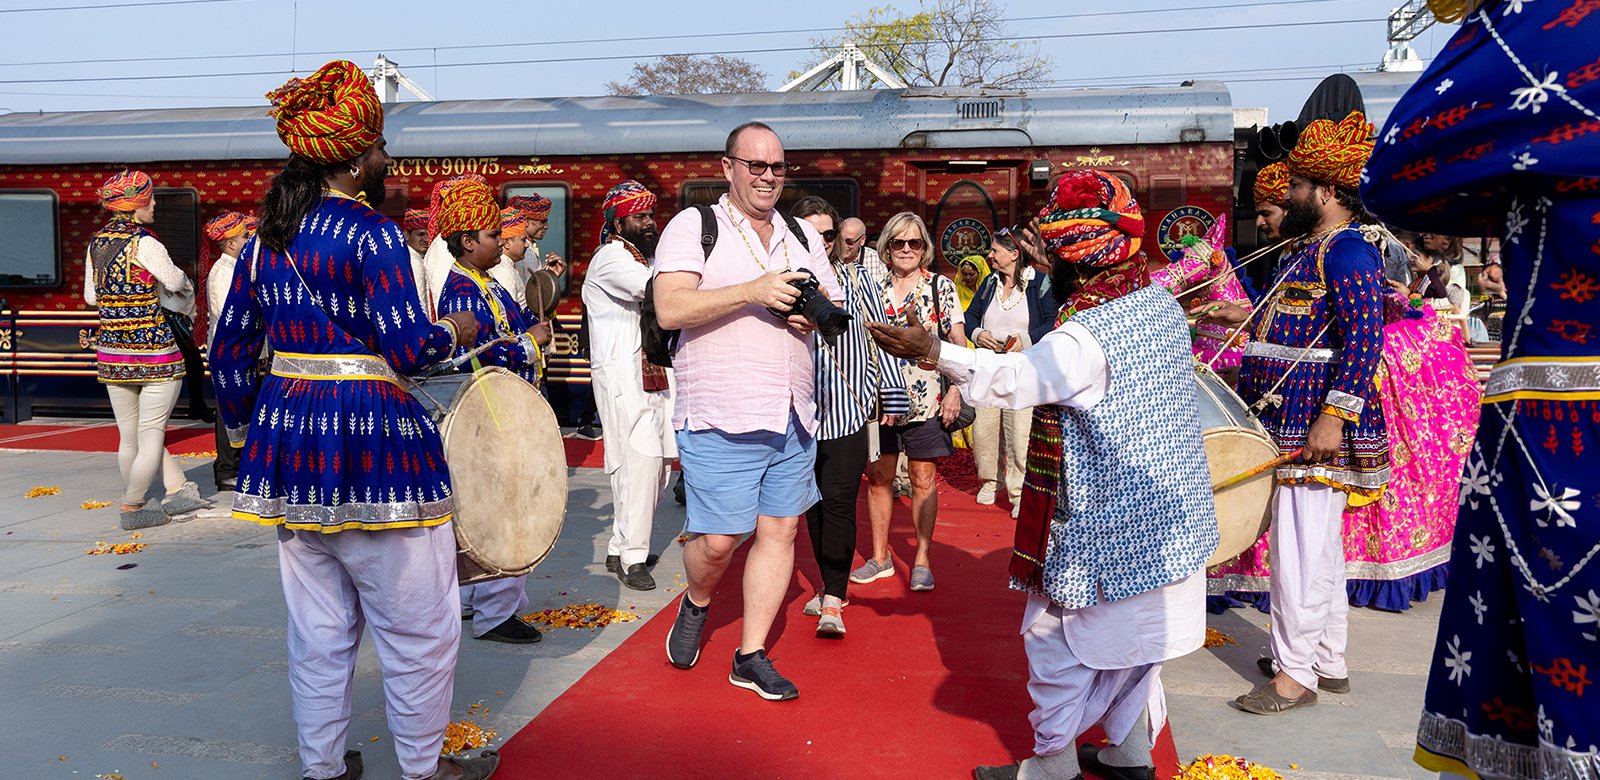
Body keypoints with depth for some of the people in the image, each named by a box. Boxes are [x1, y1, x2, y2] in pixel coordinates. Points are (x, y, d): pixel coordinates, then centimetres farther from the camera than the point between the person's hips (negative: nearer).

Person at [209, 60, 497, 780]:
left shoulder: (265, 240, 8)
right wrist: (452, 331, 1)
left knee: (317, 626, 18)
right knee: (417, 625, 8)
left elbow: (230, 352, 12)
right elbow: (407, 349, -19)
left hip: (288, 438, 8)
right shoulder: (371, 234, -13)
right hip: (374, 439, -7)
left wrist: (244, 432, 24)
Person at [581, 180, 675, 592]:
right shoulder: (610, 258, -8)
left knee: (659, 463, 8)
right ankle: (631, 558, -3)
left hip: (657, 375, 9)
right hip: (622, 376, -9)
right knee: (639, 460, -13)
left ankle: (620, 546, 20)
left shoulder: (648, 259, 21)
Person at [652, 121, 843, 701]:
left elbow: (837, 309, 21)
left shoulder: (803, 235, 16)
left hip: (793, 415, 6)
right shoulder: (694, 227, -1)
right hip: (721, 418, -5)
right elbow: (670, 309, -15)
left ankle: (751, 655, 19)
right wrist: (754, 291, -21)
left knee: (780, 529, 6)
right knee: (717, 539, -6)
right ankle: (695, 606, 29)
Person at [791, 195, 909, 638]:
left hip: (849, 411, -2)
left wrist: (892, 396, 8)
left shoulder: (857, 280, 4)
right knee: (814, 504, 11)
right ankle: (829, 587, 27)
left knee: (839, 502, -10)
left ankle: (833, 602, -6)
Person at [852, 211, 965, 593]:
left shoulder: (941, 286, 1)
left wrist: (955, 391, -13)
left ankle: (922, 560, 14)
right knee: (877, 478, 8)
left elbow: (958, 343, -3)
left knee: (923, 480, 4)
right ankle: (880, 557, 21)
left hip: (925, 399, -2)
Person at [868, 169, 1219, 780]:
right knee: (1133, 634, 20)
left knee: (1056, 636, 7)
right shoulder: (1163, 305, 1)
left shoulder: (1085, 337, -25)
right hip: (1169, 516, 9)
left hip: (1110, 525, -8)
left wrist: (931, 350, -26)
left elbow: (1010, 380, -30)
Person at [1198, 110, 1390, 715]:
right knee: (1318, 543, 16)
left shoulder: (1347, 251, -15)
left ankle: (1297, 673, 6)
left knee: (1300, 544, -5)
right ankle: (1329, 661, 28)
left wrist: (1334, 416, -27)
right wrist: (1244, 316, 22)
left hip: (1318, 423, -10)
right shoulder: (1311, 248, 16)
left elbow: (1364, 336, -23)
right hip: (1292, 420, 10)